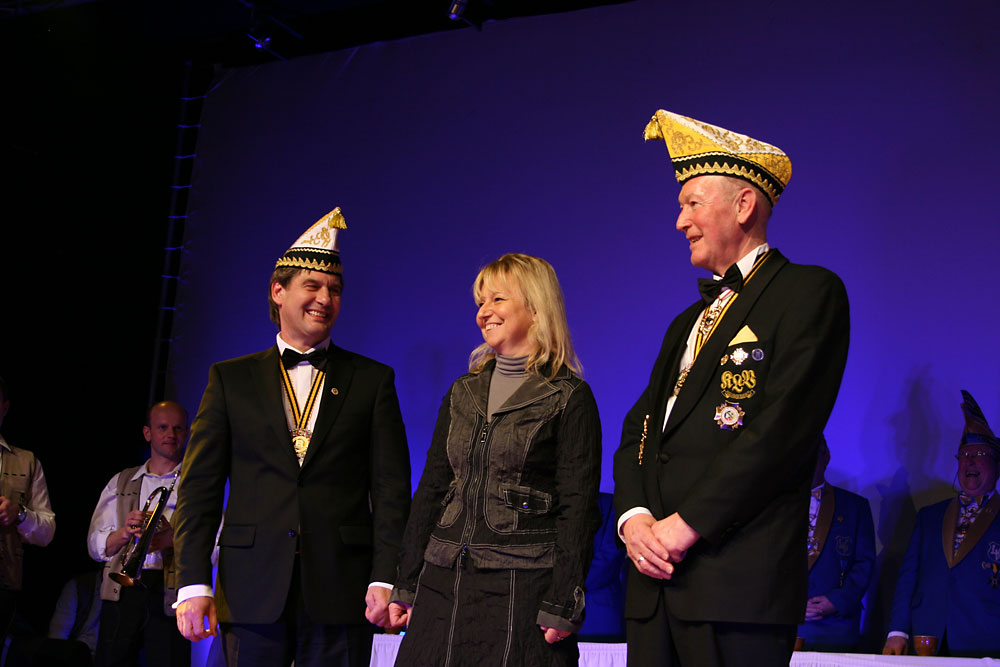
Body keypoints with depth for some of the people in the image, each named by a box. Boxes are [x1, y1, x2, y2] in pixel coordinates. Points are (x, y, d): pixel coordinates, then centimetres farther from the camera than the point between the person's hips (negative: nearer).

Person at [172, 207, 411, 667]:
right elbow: (200, 486, 5)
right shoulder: (230, 379, 10)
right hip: (251, 592, 1)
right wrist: (193, 583, -4)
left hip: (340, 594, 0)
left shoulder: (372, 380, 8)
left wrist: (386, 578, -7)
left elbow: (391, 488, 3)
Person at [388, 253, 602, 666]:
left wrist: (563, 607, -13)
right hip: (443, 584, 5)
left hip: (523, 588, -5)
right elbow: (431, 489, 15)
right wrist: (406, 584, 10)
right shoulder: (463, 393, 14)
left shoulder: (569, 398, -3)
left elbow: (578, 509, -7)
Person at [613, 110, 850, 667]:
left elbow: (780, 430, -13)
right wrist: (634, 517, -4)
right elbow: (639, 433, 15)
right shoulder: (687, 324, 24)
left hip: (739, 585, -7)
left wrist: (685, 525, -14)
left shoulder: (809, 293, -2)